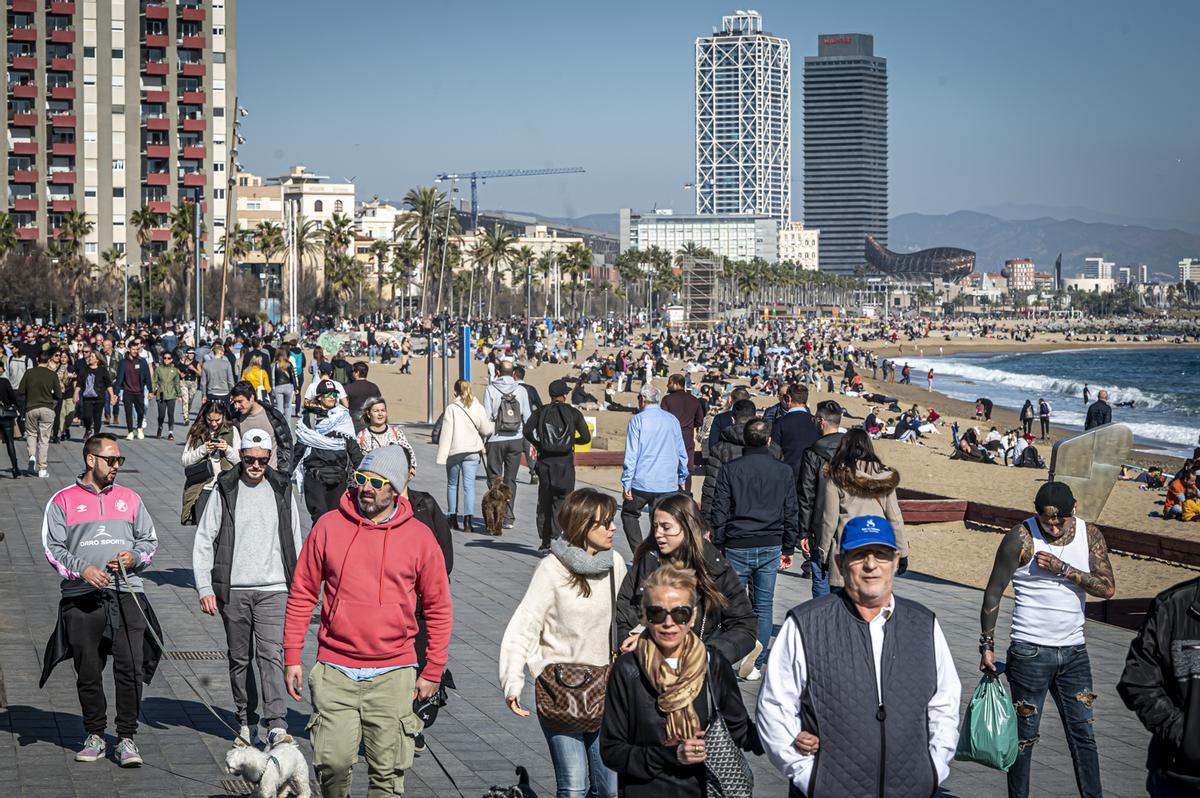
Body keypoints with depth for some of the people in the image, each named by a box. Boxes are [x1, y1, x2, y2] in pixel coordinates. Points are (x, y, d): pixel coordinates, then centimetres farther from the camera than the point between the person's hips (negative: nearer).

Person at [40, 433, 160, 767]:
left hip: (126, 595, 1)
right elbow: (53, 547, 1)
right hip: (82, 600, -1)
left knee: (130, 669, -8)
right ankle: (95, 736, 19)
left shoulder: (130, 498, 16)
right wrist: (82, 569, -14)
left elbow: (149, 539, 19)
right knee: (88, 672, 5)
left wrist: (135, 557, -3)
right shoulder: (63, 501, 7)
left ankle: (127, 739, 0)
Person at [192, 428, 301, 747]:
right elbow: (203, 542, 3)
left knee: (271, 655, -12)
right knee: (239, 657, 9)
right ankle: (246, 720, 21)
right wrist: (205, 588, -4)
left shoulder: (282, 491, 9)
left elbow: (294, 542, 16)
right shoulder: (226, 491, 3)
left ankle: (277, 726, -19)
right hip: (233, 590, 1)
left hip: (273, 589, 0)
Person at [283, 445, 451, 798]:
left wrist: (433, 670, 6)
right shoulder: (329, 526, 2)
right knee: (332, 762, -4)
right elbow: (302, 594, 8)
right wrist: (292, 657, 4)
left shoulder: (419, 537, 1)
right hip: (335, 671, 0)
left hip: (393, 675, 0)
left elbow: (439, 607, 8)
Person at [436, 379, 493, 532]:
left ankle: (453, 518, 15)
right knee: (469, 485, 0)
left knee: (452, 484, 14)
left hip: (454, 452, -1)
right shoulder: (478, 407, -1)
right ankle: (468, 518, -11)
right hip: (472, 451, 1)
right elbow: (485, 429, 6)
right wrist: (494, 425, 29)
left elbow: (446, 433, -10)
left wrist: (442, 455, -9)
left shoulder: (451, 408, -9)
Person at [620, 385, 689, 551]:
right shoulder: (672, 420, 7)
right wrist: (682, 479, 23)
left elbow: (631, 455, -8)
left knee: (629, 514, 13)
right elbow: (681, 453, 13)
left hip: (642, 483, -3)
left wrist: (626, 484, -4)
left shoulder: (637, 420, -6)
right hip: (668, 484, 3)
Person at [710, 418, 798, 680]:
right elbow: (791, 514, 6)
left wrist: (718, 546, 5)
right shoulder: (784, 471, 2)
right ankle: (755, 664, 7)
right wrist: (789, 549, 15)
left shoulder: (730, 470, -4)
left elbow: (719, 512, -3)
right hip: (770, 548, 1)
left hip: (737, 547, -1)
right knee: (763, 607, 7)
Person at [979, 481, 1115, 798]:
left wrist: (1062, 569, -18)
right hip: (1030, 651, -4)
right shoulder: (1021, 538, -9)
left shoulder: (1090, 536, 2)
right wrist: (987, 645, -5)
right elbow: (993, 592, -4)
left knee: (1083, 733, 5)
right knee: (1024, 735, 2)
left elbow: (1107, 588, -8)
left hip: (1073, 651, 4)